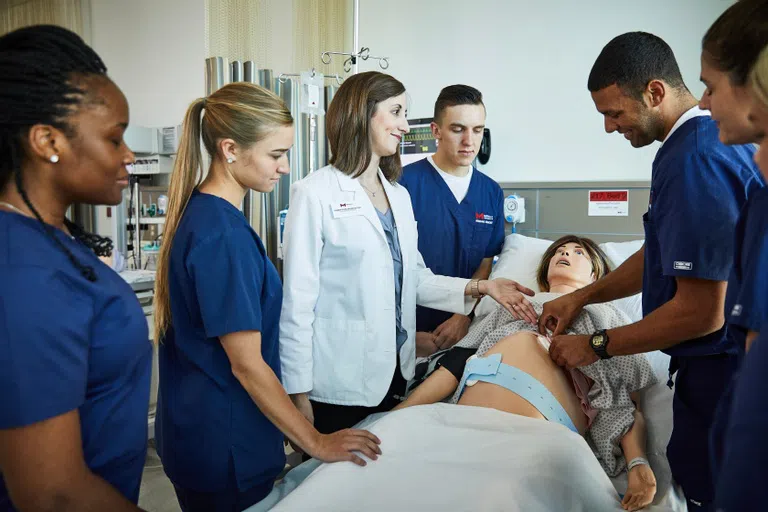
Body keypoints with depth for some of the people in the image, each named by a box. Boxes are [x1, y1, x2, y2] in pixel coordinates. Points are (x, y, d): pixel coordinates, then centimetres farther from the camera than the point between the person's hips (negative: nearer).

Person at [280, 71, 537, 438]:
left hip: (393, 372, 6)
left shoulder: (399, 196, 13)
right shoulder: (315, 194, -10)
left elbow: (415, 279, 13)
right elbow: (296, 300, -12)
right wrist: (298, 393, -11)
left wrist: (478, 288, -1)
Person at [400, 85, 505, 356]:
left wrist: (463, 317, -10)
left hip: (462, 332, 4)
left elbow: (486, 265, 4)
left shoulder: (492, 193, 3)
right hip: (409, 331, -4)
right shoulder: (405, 183, -13)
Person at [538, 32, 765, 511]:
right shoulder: (705, 138, 7)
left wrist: (597, 346, -12)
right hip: (720, 365, 9)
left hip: (720, 372, -9)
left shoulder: (695, 161, -25)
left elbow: (701, 313, -24)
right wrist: (583, 296, 13)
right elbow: (663, 255, 16)